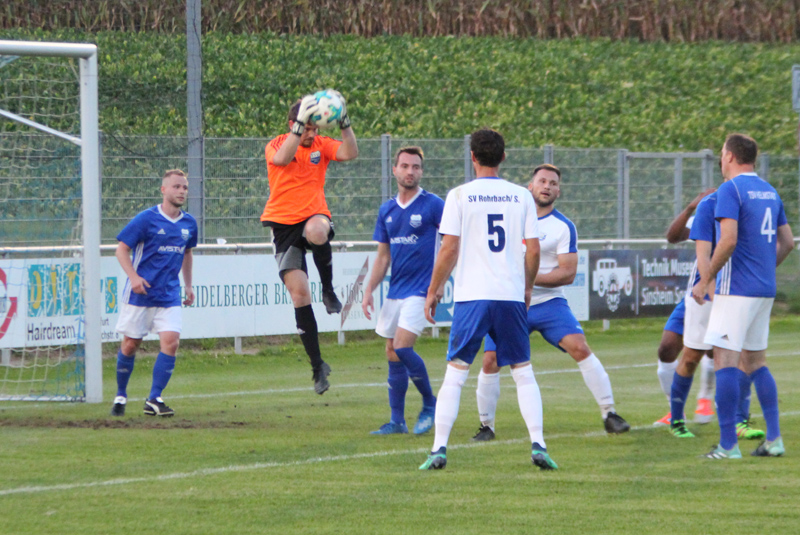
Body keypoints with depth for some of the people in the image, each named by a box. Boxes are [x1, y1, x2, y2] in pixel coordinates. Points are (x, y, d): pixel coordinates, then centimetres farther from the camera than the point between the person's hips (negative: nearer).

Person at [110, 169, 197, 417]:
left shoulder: (188, 223, 7)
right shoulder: (146, 219, -8)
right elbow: (122, 249, -6)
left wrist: (188, 285, 22)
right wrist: (133, 276, -20)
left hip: (169, 295, 4)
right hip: (140, 293, -3)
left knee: (171, 341, -13)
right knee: (130, 344, 4)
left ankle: (154, 399, -7)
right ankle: (120, 396, 23)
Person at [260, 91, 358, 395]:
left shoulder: (321, 145, 4)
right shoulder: (276, 145, -2)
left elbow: (350, 153, -13)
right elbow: (281, 159, -27)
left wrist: (344, 123, -25)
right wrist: (300, 124, -34)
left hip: (314, 216, 0)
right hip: (283, 222, 0)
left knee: (316, 231, -40)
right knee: (299, 293, -5)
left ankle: (328, 290, -14)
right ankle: (317, 365, 5)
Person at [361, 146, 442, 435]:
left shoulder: (433, 205, -7)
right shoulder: (387, 210, 10)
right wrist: (369, 290, 10)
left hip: (421, 289, -6)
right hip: (395, 290, 6)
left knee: (402, 347, -17)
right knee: (392, 354, 6)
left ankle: (430, 403, 2)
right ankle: (397, 420, 12)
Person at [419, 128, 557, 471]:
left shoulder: (459, 196, -2)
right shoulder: (521, 196, 5)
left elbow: (449, 249, -5)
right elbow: (533, 250, 4)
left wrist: (433, 291, 6)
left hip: (471, 297, -2)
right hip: (511, 296, 2)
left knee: (454, 374, 3)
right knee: (524, 372, 10)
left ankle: (439, 449, -3)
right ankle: (538, 445, -2)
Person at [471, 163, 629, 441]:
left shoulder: (564, 227, -4)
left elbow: (567, 273, -11)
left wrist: (531, 278, -21)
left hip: (549, 302, -2)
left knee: (579, 347, -20)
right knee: (490, 361, -9)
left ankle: (609, 414, -12)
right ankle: (486, 426, 10)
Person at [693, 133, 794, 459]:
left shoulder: (731, 189, -10)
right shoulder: (769, 191, 14)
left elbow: (729, 240, -20)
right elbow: (787, 242, 18)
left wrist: (706, 280, -13)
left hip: (736, 287, -8)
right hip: (765, 289, 8)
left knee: (724, 359, -7)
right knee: (755, 361, 15)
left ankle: (728, 445, -11)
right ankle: (774, 439, 10)